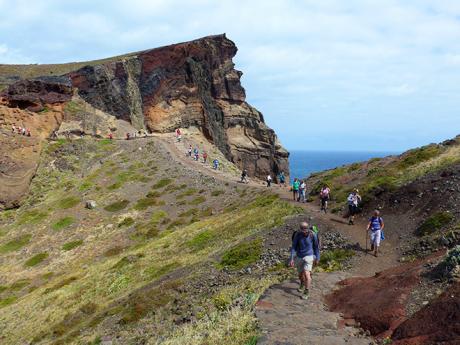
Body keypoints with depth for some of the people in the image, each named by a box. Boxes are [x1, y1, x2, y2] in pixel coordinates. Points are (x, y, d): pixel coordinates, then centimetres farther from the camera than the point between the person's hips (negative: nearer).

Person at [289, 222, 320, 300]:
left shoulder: (312, 235, -18)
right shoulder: (297, 235, -15)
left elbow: (316, 246, -3)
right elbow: (293, 247, -11)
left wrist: (317, 258, 3)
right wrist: (292, 259, -17)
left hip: (309, 257, -3)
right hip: (299, 257, 3)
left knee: (307, 274, -18)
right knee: (300, 274, 18)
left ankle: (306, 292, -4)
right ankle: (302, 284, 50)